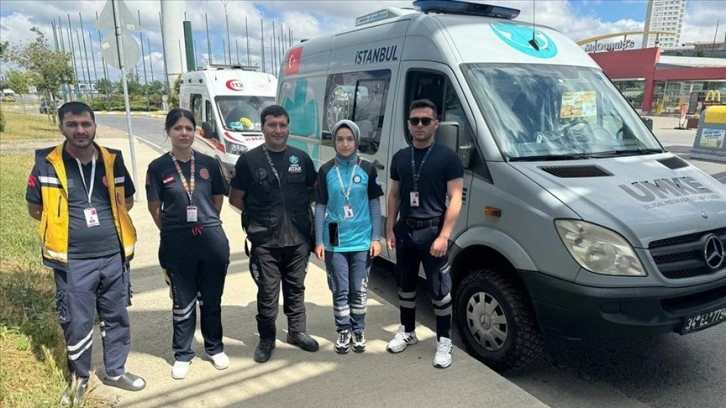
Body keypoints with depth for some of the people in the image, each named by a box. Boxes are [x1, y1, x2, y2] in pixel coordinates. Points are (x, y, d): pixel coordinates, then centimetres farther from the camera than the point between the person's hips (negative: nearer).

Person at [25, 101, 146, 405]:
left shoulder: (113, 160, 1)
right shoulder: (46, 163, -6)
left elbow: (127, 200, 12)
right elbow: (35, 209, 3)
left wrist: (104, 217, 0)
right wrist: (66, 222, -2)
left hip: (114, 255, 3)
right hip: (73, 260, -2)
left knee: (117, 317, 15)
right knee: (77, 323, 8)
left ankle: (115, 371, 34)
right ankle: (79, 378, 31)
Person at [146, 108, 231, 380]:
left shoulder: (209, 163, 1)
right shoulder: (158, 167, -3)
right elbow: (155, 209, 3)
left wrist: (207, 223, 10)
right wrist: (173, 230, 7)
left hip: (213, 240, 2)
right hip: (177, 244, -1)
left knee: (211, 300, 14)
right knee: (183, 303, 12)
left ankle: (215, 348, 33)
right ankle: (182, 354, 30)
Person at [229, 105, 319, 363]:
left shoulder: (301, 158, 4)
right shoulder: (249, 160, -4)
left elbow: (314, 190, 16)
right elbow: (236, 199, 3)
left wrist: (299, 213, 5)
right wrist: (259, 216, 1)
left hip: (298, 238, 3)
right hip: (265, 241, -2)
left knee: (295, 288, 16)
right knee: (267, 292, 6)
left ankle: (297, 332, 33)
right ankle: (266, 339, 23)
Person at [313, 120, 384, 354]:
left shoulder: (367, 170, -1)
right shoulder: (326, 171, 0)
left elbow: (375, 205, 2)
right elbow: (320, 207, 1)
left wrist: (376, 238, -3)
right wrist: (319, 241, -2)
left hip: (362, 241, 0)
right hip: (334, 242, 0)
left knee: (359, 290, 10)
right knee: (340, 291, 9)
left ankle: (358, 330, 28)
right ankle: (344, 331, 26)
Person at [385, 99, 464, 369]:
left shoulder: (447, 157, -7)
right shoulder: (400, 157, 9)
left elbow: (455, 199, -11)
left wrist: (443, 236, -18)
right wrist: (390, 229, 6)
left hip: (432, 231, -5)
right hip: (405, 230, 5)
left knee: (440, 290, 2)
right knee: (405, 286, 16)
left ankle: (444, 341, 17)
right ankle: (407, 332, 34)